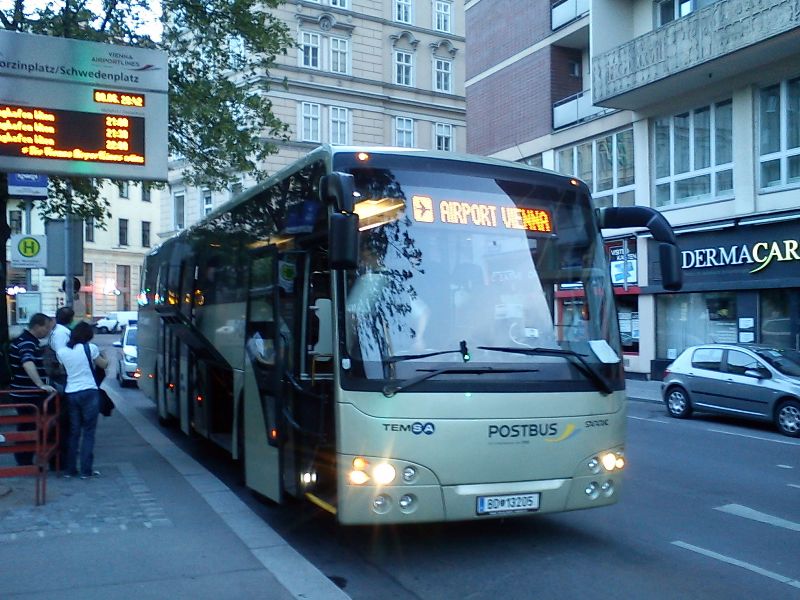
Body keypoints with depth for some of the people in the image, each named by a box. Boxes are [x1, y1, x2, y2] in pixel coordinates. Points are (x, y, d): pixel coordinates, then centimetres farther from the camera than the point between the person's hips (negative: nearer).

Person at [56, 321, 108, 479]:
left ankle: (70, 469, 15)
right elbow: (103, 365, 7)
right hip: (89, 392, -4)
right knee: (88, 432, 2)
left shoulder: (62, 352, 4)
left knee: (73, 432, 13)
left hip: (71, 394, 4)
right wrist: (103, 356, 26)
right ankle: (86, 470, 0)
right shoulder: (90, 348, -6)